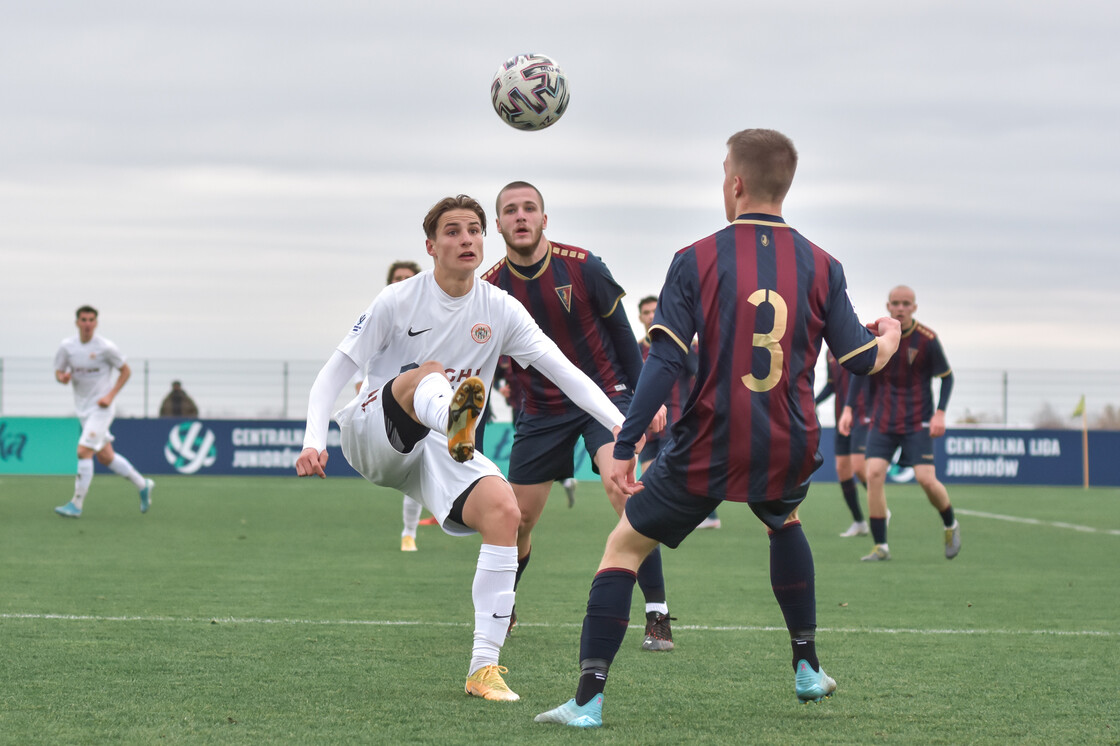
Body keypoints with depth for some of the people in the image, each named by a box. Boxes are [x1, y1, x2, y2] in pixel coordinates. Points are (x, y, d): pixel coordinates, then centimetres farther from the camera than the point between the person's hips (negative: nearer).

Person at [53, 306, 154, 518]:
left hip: (101, 408, -6)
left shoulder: (105, 347, -13)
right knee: (105, 457, 12)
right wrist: (63, 377, -16)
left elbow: (126, 371, -2)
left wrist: (111, 395, -13)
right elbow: (58, 372, 9)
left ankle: (76, 504, -10)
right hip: (82, 408, 6)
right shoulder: (67, 346, -1)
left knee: (83, 452, -16)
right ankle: (142, 485, 31)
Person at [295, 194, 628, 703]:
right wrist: (313, 441, -19)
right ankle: (454, 421, -75)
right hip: (372, 436, -3)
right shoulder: (397, 302, -5)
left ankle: (484, 667, -22)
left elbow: (564, 372, -2)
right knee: (428, 371, -32)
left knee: (504, 508, -24)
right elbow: (334, 373, -4)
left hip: (439, 457, 4)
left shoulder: (499, 310, 3)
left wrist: (621, 424, -14)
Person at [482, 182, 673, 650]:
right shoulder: (491, 288, -7)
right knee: (517, 522, 2)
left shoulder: (582, 267, -13)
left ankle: (658, 617, -21)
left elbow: (619, 328, 0)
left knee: (624, 490, -25)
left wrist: (644, 395, 1)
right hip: (541, 410, 3)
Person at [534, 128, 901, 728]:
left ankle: (588, 698, -1)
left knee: (624, 546, 11)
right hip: (788, 454, 3)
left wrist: (625, 446, -10)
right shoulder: (820, 267, 0)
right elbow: (862, 359, 5)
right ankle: (807, 667, 36)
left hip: (707, 453, -3)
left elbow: (664, 362, -13)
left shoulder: (695, 261, -7)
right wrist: (889, 336, 29)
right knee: (784, 522, 36)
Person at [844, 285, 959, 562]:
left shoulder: (927, 339, -10)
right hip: (882, 420, 2)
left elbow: (947, 376, 0)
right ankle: (880, 547, -6)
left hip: (917, 422, -2)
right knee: (874, 474, -14)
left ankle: (950, 526, 18)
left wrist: (940, 413, -11)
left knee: (926, 479, -13)